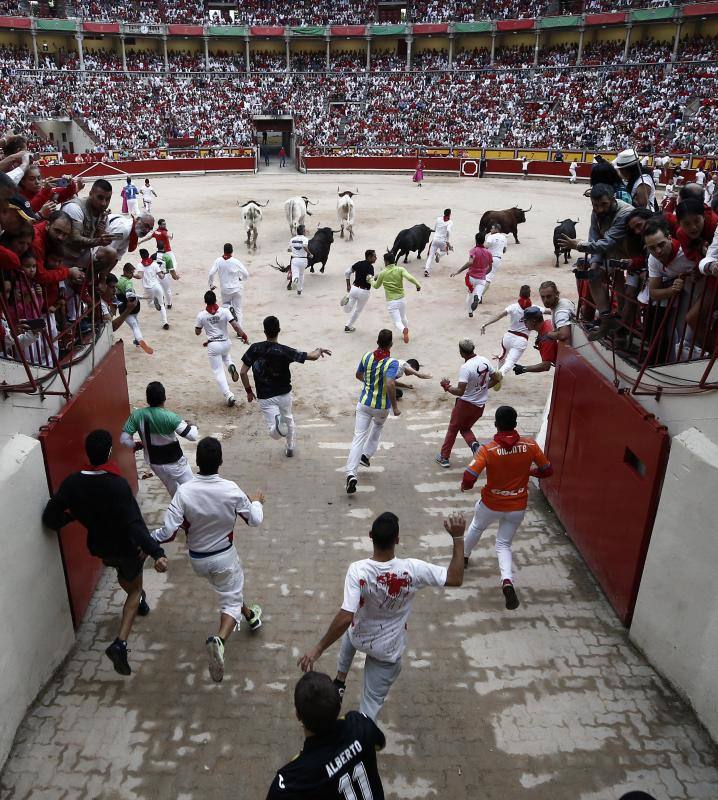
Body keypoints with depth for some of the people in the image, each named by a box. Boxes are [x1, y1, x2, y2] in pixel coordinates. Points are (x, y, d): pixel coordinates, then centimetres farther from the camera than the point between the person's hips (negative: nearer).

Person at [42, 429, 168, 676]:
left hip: (98, 546, 5)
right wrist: (157, 553, -41)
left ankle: (139, 601, 61)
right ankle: (120, 643, -1)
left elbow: (50, 518, -10)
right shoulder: (118, 485, -31)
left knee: (125, 576, 36)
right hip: (126, 547, -5)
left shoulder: (72, 483, -16)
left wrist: (70, 515, 11)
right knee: (134, 589, 15)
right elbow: (134, 524, -38)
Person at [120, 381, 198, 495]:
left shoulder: (137, 415, -16)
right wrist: (192, 425, -3)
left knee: (174, 491, 28)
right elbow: (193, 436, -25)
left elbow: (124, 439, -13)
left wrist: (135, 446, 8)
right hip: (175, 463, -5)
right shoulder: (170, 417, -27)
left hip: (155, 464, 5)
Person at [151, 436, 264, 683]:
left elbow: (169, 532, -24)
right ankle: (218, 640, -17)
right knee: (232, 600, 10)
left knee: (228, 589, 30)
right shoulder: (231, 490, -22)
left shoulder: (184, 492, -24)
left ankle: (249, 615, 51)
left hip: (197, 559, 3)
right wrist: (257, 502, 12)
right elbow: (255, 521, -9)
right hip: (224, 556, -2)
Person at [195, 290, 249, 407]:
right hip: (225, 343, 2)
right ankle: (231, 366, 3)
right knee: (226, 355, 38)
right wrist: (244, 336, -6)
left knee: (218, 372, 5)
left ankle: (229, 395, -8)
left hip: (213, 346, -2)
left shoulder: (201, 315, -9)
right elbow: (235, 325, -16)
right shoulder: (225, 311, -10)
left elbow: (197, 332, 2)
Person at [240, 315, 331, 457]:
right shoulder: (285, 351, -16)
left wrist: (249, 391, 7)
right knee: (288, 420, 30)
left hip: (265, 397, 0)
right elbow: (312, 356, -14)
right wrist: (320, 349, 9)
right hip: (284, 394, 1)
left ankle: (277, 421, -36)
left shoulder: (255, 349, -10)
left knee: (275, 433, -4)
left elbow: (243, 372, -8)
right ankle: (290, 448, 41)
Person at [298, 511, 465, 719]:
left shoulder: (358, 570, -32)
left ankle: (340, 682, 47)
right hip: (387, 651, -1)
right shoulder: (412, 569, -30)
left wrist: (318, 649, -27)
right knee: (373, 701, 16)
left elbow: (345, 618, -36)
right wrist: (458, 537, -21)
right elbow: (456, 579, -22)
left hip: (359, 637, 1)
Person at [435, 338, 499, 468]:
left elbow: (460, 391, -29)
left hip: (465, 404, -6)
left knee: (453, 429, 15)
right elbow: (496, 380, 7)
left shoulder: (466, 367, -25)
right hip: (480, 406, 6)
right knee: (465, 428, 24)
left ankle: (444, 457, 23)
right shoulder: (485, 361, -3)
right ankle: (474, 444, -5)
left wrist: (446, 386, -13)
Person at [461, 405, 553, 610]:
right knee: (504, 544, 17)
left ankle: (464, 556, 54)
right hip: (518, 507, 2)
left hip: (491, 504, -1)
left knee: (476, 527, 30)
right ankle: (507, 581, -9)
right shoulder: (530, 445, -15)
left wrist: (464, 486, -3)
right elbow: (547, 470, -1)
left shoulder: (487, 450, -23)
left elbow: (468, 479, -27)